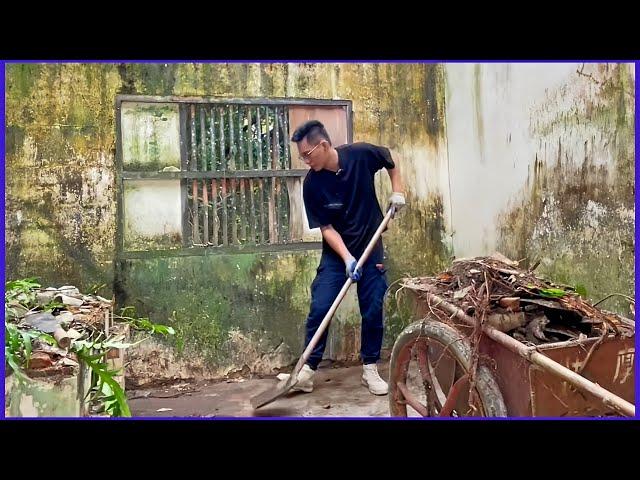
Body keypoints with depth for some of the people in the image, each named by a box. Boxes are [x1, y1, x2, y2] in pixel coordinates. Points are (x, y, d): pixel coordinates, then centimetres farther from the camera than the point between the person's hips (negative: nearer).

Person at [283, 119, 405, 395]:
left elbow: (389, 160, 9)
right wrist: (347, 257, -23)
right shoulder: (312, 184, -15)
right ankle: (307, 371, 6)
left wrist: (397, 190, -2)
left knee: (373, 312, 2)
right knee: (319, 309, -7)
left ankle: (370, 370, 17)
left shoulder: (361, 155, -14)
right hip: (336, 254, 0)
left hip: (371, 250, 1)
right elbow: (326, 228, -12)